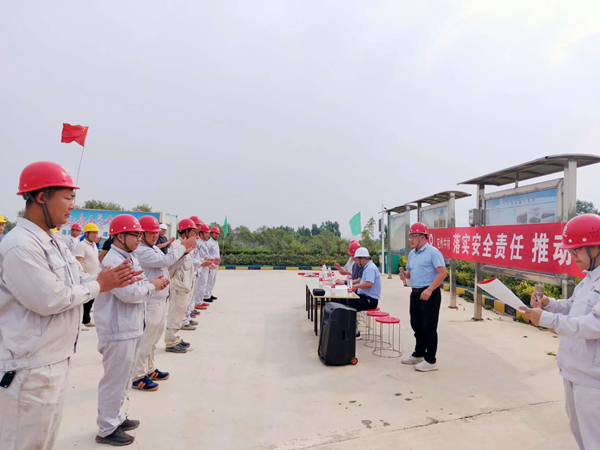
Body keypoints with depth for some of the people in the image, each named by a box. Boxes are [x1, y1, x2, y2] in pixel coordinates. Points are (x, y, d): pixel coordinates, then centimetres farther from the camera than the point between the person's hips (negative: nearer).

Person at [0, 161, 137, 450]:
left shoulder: (54, 243, 9)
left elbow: (75, 283, 10)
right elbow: (49, 300, -26)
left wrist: (110, 280, -6)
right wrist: (99, 285, -15)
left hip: (59, 359, 9)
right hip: (32, 368, -9)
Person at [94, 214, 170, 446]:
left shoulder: (130, 258, 11)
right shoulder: (113, 261, -21)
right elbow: (129, 293, -29)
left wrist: (153, 284, -1)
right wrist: (152, 285, -14)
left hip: (131, 327, 10)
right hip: (118, 330, -10)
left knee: (124, 377, 22)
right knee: (115, 379, 4)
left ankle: (116, 418, 39)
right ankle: (106, 429, 20)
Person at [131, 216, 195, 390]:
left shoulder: (154, 248, 13)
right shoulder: (141, 251, -19)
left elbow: (169, 263, 17)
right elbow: (166, 260, -25)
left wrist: (184, 251, 3)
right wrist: (182, 247, -11)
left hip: (160, 300, 10)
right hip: (150, 302, -10)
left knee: (154, 338, 20)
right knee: (146, 339, -1)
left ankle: (149, 370, 35)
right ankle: (138, 377, 12)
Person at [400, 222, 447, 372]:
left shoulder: (432, 252, -13)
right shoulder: (412, 254, 13)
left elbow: (443, 272, -19)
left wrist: (429, 290, -25)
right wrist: (405, 275, -1)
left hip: (429, 294, -8)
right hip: (415, 293, 8)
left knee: (429, 327, -1)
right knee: (417, 325, 16)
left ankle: (430, 360, 9)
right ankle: (418, 354, 31)